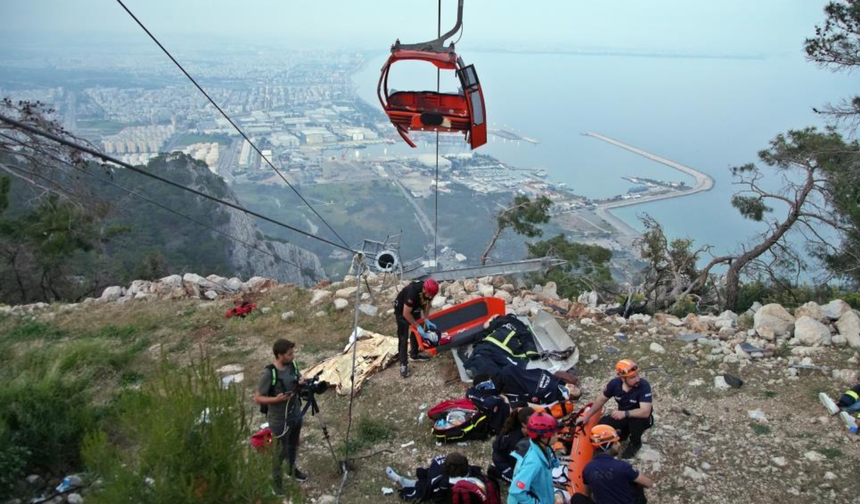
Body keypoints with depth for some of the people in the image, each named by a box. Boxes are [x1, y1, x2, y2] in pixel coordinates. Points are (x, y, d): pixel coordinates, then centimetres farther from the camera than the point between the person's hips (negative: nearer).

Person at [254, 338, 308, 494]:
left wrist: (302, 383, -14)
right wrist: (276, 399, -33)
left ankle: (292, 469, 50)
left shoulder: (293, 365, -9)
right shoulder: (269, 374, -27)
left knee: (294, 446, 26)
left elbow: (299, 378, 9)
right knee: (281, 451, 12)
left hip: (296, 414, 6)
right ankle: (276, 479, 36)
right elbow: (257, 398, -20)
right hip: (280, 420, -6)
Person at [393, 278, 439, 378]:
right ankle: (403, 364, 0)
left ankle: (414, 354, 36)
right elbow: (406, 314, -33)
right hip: (402, 310, -7)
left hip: (415, 308, 7)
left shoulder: (429, 290, -23)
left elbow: (426, 304, -2)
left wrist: (426, 320, -13)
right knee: (403, 338, -6)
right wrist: (418, 326, -28)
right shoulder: (413, 292, -42)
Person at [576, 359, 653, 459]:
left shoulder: (644, 385, -32)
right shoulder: (615, 383, -18)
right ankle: (625, 430, 15)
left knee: (637, 419, -37)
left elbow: (645, 412, -39)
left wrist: (625, 413, -49)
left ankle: (635, 443, -4)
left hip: (639, 417, -3)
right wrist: (587, 416, -1)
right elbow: (601, 400, -1)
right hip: (622, 415, 4)